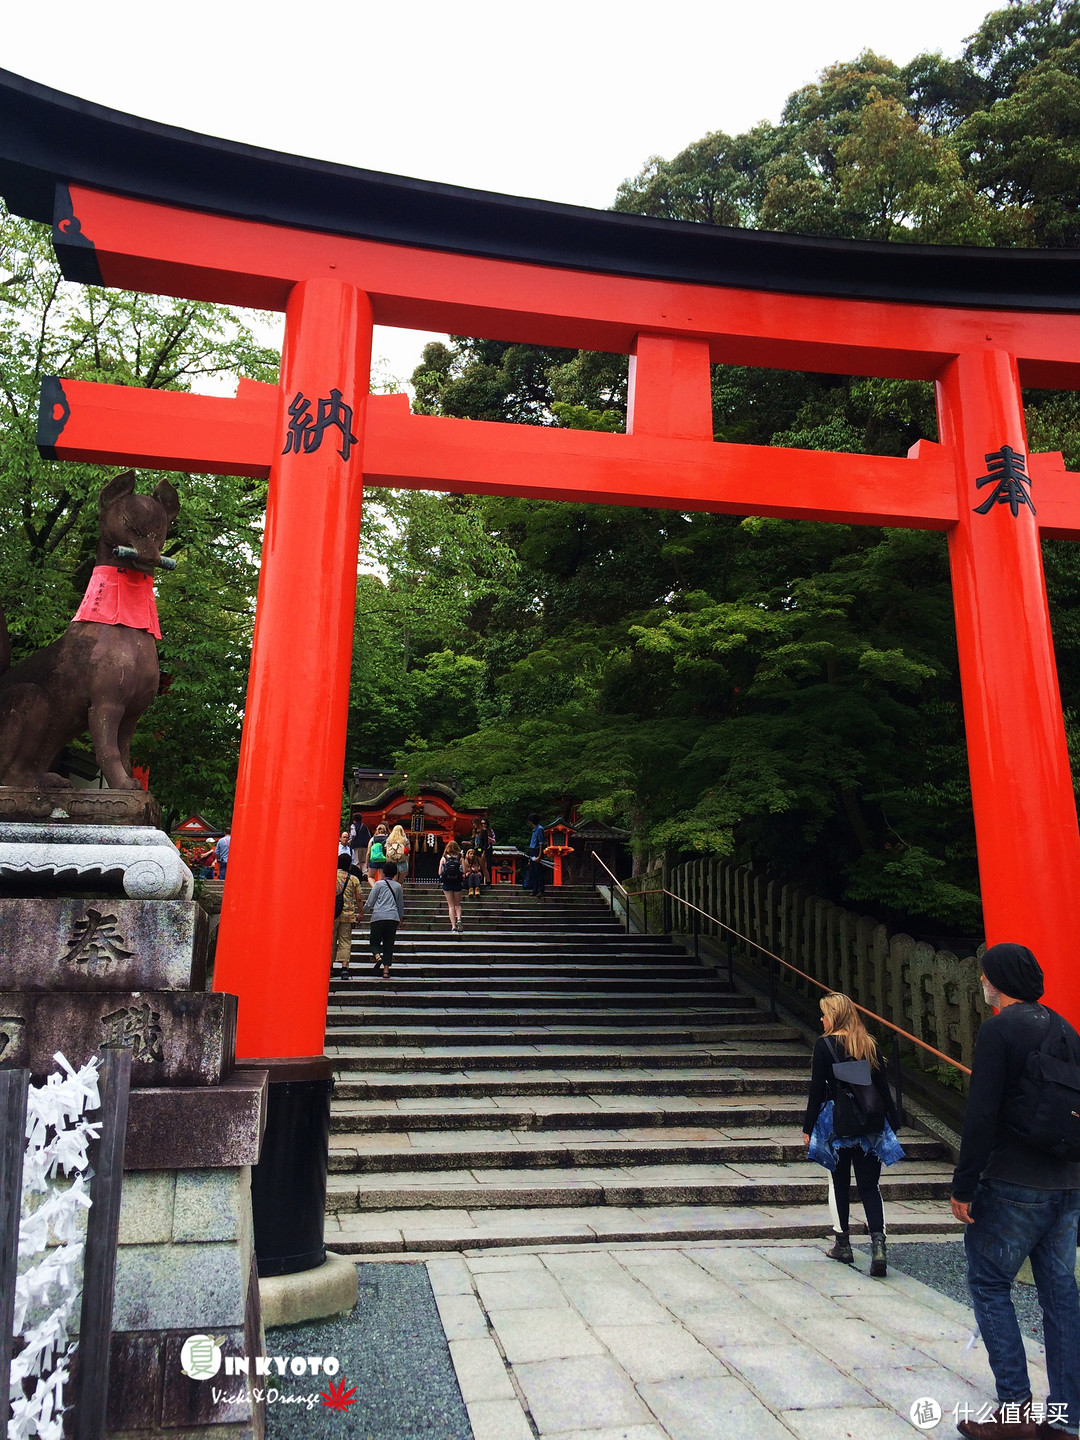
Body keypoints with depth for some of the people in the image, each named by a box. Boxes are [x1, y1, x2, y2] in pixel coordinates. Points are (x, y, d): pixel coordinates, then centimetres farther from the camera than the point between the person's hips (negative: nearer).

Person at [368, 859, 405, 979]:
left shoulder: (379, 884, 4)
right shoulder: (398, 886, 13)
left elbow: (371, 901, 4)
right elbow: (401, 904, 22)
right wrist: (401, 917, 38)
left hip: (378, 917, -2)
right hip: (393, 918, 3)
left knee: (374, 941, 8)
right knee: (389, 944, 8)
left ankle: (378, 957, -21)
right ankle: (386, 969, 1)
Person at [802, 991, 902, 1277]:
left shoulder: (825, 1045, -9)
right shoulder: (869, 1045, 4)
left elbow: (817, 1090, -10)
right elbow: (882, 1086, 6)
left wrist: (808, 1128, -3)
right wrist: (891, 1122, 14)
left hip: (837, 1124, -3)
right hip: (870, 1124, 3)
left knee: (839, 1184, 11)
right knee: (869, 1186, 7)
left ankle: (843, 1244, 20)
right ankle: (878, 1244, -8)